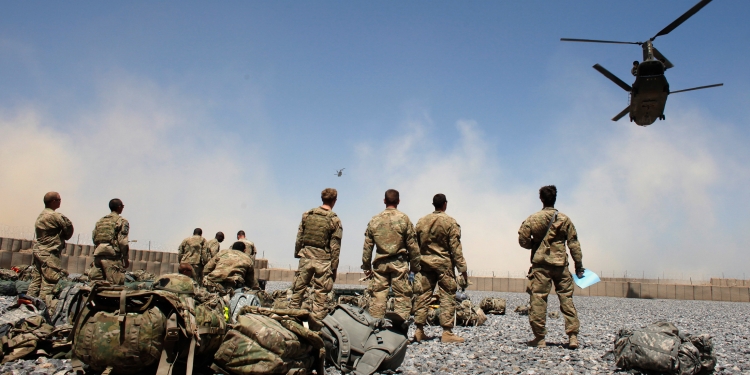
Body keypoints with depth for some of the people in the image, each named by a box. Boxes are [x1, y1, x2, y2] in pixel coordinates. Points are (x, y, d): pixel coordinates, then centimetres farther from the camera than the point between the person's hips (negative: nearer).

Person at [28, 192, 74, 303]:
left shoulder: (41, 215, 17)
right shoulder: (54, 215, -13)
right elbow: (68, 227, -13)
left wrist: (62, 236, 7)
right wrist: (65, 237, 8)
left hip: (38, 251, 9)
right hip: (49, 254, -9)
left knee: (36, 281, 12)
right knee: (48, 283, -8)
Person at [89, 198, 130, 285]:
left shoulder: (100, 221, 20)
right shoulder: (122, 221, -1)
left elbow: (93, 237, 16)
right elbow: (123, 242, -8)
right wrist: (126, 259, -2)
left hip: (97, 255, 7)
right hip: (112, 256, -7)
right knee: (115, 286, -7)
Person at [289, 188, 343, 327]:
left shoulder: (307, 215, 3)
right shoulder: (334, 220, -6)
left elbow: (299, 237, 8)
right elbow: (335, 247, -5)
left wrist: (297, 254, 18)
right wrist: (334, 268, 0)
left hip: (306, 258, 3)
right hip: (323, 261, -3)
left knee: (298, 289, 12)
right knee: (321, 294, 4)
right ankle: (317, 322, 6)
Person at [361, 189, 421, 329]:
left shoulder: (374, 220, 5)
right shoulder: (404, 219, -2)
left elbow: (367, 246, 7)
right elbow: (412, 245, -2)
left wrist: (366, 266, 15)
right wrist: (415, 266, 7)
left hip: (380, 263, 3)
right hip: (399, 263, -2)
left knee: (378, 294, 6)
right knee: (402, 294, 2)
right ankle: (400, 322, -2)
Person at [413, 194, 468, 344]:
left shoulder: (421, 222, 8)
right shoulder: (450, 222, -7)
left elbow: (415, 246, 10)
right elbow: (455, 248, -8)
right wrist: (462, 268, -4)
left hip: (425, 264, 5)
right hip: (444, 264, -4)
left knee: (423, 296, 6)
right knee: (447, 297, 0)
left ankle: (419, 331, 8)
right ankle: (447, 332, -1)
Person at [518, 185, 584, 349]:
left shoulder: (532, 219, 0)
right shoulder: (565, 219, 4)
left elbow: (523, 240, -2)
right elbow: (574, 244, 3)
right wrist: (579, 266, 8)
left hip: (540, 264, -1)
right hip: (560, 263, 1)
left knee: (538, 299, 1)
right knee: (567, 299, 7)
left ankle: (539, 338, 3)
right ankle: (573, 336, 4)